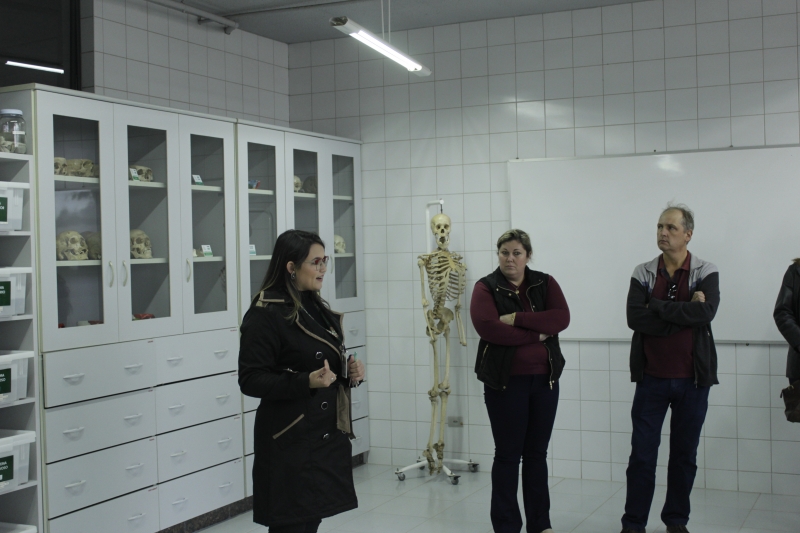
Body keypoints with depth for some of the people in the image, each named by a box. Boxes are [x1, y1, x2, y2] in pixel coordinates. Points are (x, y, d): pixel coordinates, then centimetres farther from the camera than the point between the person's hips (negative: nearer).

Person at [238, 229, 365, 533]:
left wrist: (350, 372, 2)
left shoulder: (317, 308, 12)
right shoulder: (265, 313, -13)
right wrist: (307, 382, -27)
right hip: (290, 440, -8)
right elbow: (251, 381, -16)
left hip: (326, 436, 8)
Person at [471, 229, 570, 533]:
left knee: (537, 453, 12)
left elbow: (561, 318, -10)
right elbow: (487, 327, -20)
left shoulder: (545, 283, 6)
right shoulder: (486, 288, -3)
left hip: (544, 378, 3)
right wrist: (537, 334, -16)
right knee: (508, 454, 3)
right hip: (505, 381, -3)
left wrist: (518, 318, -19)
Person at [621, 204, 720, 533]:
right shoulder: (643, 274, 2)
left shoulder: (706, 273, 0)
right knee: (642, 454, 2)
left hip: (692, 379, 0)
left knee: (685, 454, 10)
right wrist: (685, 313, -16)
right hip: (651, 377, 0)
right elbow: (634, 318, -13)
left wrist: (657, 306, -15)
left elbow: (706, 312, -20)